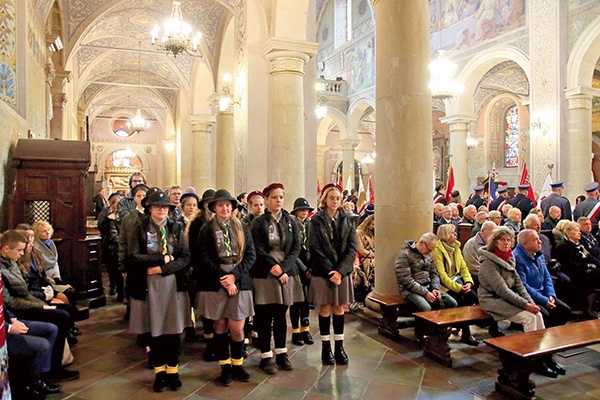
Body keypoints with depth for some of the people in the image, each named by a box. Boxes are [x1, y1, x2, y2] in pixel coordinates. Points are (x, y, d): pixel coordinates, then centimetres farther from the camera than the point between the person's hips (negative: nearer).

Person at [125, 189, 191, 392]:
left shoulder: (176, 228, 6)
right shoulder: (139, 228, 1)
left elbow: (185, 258, -2)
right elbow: (133, 256, -11)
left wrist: (162, 269, -14)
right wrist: (163, 258, -11)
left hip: (173, 284, 1)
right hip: (149, 285, -1)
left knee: (173, 330, 5)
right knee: (155, 330, 7)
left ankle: (172, 371, 21)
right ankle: (159, 371, 24)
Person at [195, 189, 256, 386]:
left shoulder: (242, 228, 8)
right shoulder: (206, 229, 3)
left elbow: (251, 255, 2)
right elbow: (204, 258, -5)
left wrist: (234, 275, -11)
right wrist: (223, 278, -12)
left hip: (239, 282, 1)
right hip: (215, 284, -1)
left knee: (237, 328, 2)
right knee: (220, 326, 7)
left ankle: (237, 364, 22)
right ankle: (225, 366, 22)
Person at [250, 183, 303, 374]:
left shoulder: (290, 222, 9)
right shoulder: (258, 222, -1)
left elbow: (296, 248, 2)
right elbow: (258, 251, -8)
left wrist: (283, 267, -13)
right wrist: (276, 270, -15)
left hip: (287, 273, 3)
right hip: (265, 275, -3)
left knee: (281, 315, 11)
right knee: (265, 317, 2)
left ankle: (281, 353, 23)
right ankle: (266, 356, 13)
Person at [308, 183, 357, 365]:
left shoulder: (347, 220, 6)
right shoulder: (316, 221, -1)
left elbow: (352, 248, 0)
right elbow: (315, 249, -8)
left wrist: (340, 270, -12)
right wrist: (330, 271, -15)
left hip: (343, 271, 2)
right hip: (322, 272, -2)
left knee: (339, 308, 9)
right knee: (325, 309, 4)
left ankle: (339, 346, 19)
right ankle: (326, 348, 15)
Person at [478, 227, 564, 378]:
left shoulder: (509, 258, 9)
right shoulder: (488, 262, -17)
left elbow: (518, 283, 10)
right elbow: (501, 289, -22)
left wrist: (530, 301, -5)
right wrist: (525, 304, -21)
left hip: (508, 297, 8)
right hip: (492, 300, -8)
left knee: (538, 314, -11)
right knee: (529, 317, -20)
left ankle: (545, 357, -3)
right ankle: (536, 362, -11)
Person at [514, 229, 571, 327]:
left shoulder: (539, 255, 11)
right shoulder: (517, 258, -20)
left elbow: (547, 277, 16)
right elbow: (522, 286, -22)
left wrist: (551, 295, -1)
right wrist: (544, 300, -19)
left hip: (542, 294, 9)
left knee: (566, 310, 0)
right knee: (545, 315, -28)